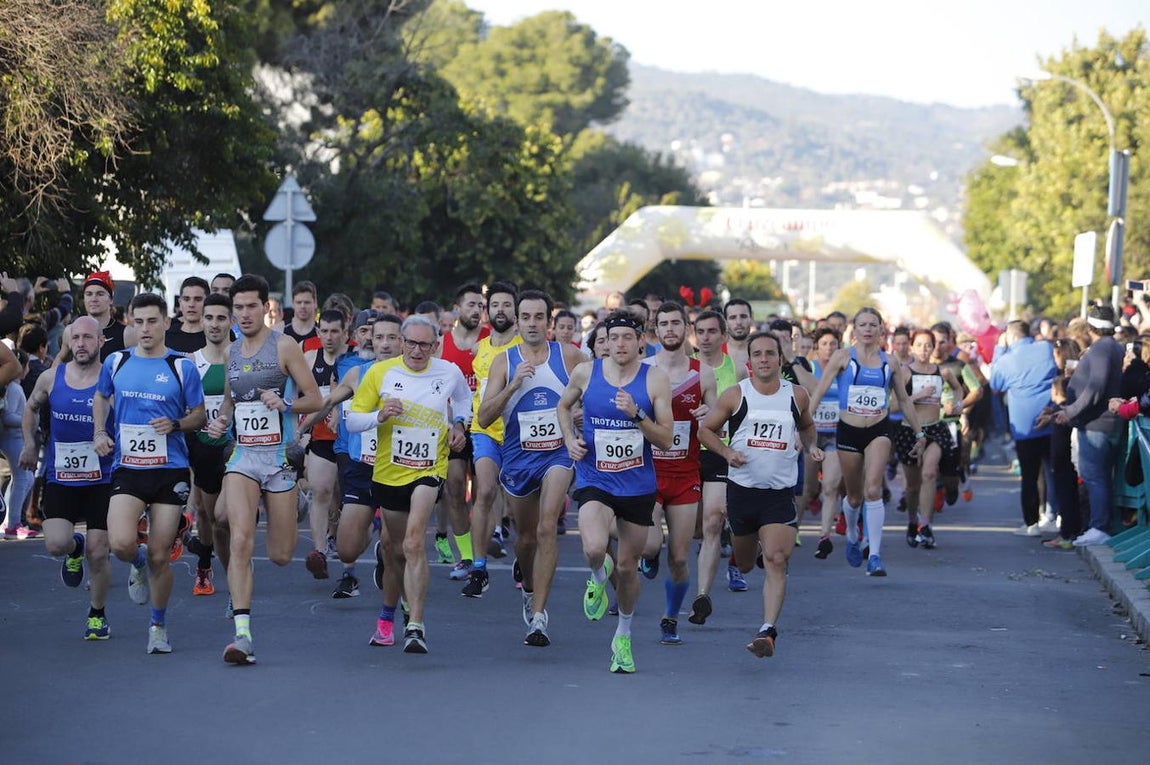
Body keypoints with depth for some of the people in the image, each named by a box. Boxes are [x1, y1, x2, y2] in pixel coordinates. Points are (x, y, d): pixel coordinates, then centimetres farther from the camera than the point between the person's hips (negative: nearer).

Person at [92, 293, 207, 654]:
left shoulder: (182, 367, -1)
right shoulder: (116, 363, 6)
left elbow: (199, 415, 6)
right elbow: (101, 397, 24)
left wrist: (175, 424, -14)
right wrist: (100, 433, 8)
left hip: (170, 470, -1)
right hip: (127, 468, 1)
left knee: (160, 556, 0)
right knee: (121, 543, -20)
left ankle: (158, 625, 20)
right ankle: (138, 565, 17)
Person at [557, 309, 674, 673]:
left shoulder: (655, 379, -6)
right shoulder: (586, 373, -2)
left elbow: (666, 439, -7)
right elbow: (564, 406, 19)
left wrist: (636, 414, -22)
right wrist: (570, 438, 1)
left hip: (638, 485, 1)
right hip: (594, 481, -1)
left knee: (628, 567, 11)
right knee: (594, 549, -28)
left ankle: (623, 638, 34)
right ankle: (598, 577, 10)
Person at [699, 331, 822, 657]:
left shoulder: (797, 395, 3)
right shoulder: (735, 395, -3)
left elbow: (806, 425, 23)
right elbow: (706, 429, 5)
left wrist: (811, 446, 3)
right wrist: (727, 452, -12)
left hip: (781, 493, -1)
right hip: (742, 488, 1)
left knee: (776, 561, -17)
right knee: (745, 563, 16)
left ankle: (768, 630, -22)